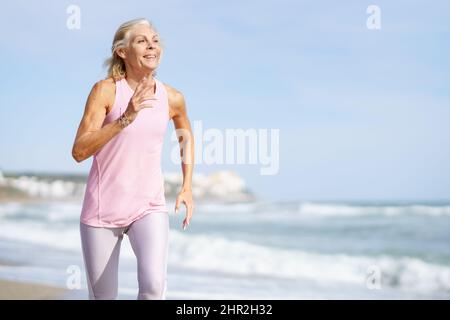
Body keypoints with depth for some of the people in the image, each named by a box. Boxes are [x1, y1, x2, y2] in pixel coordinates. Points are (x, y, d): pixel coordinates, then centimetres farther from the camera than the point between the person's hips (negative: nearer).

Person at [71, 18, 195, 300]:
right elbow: (79, 151, -18)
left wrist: (187, 188, 13)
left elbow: (186, 136, 22)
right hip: (102, 209, -1)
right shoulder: (105, 90, -10)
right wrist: (126, 118, -27)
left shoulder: (172, 98, 0)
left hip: (149, 207, 2)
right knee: (103, 297, 8)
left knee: (154, 285, -25)